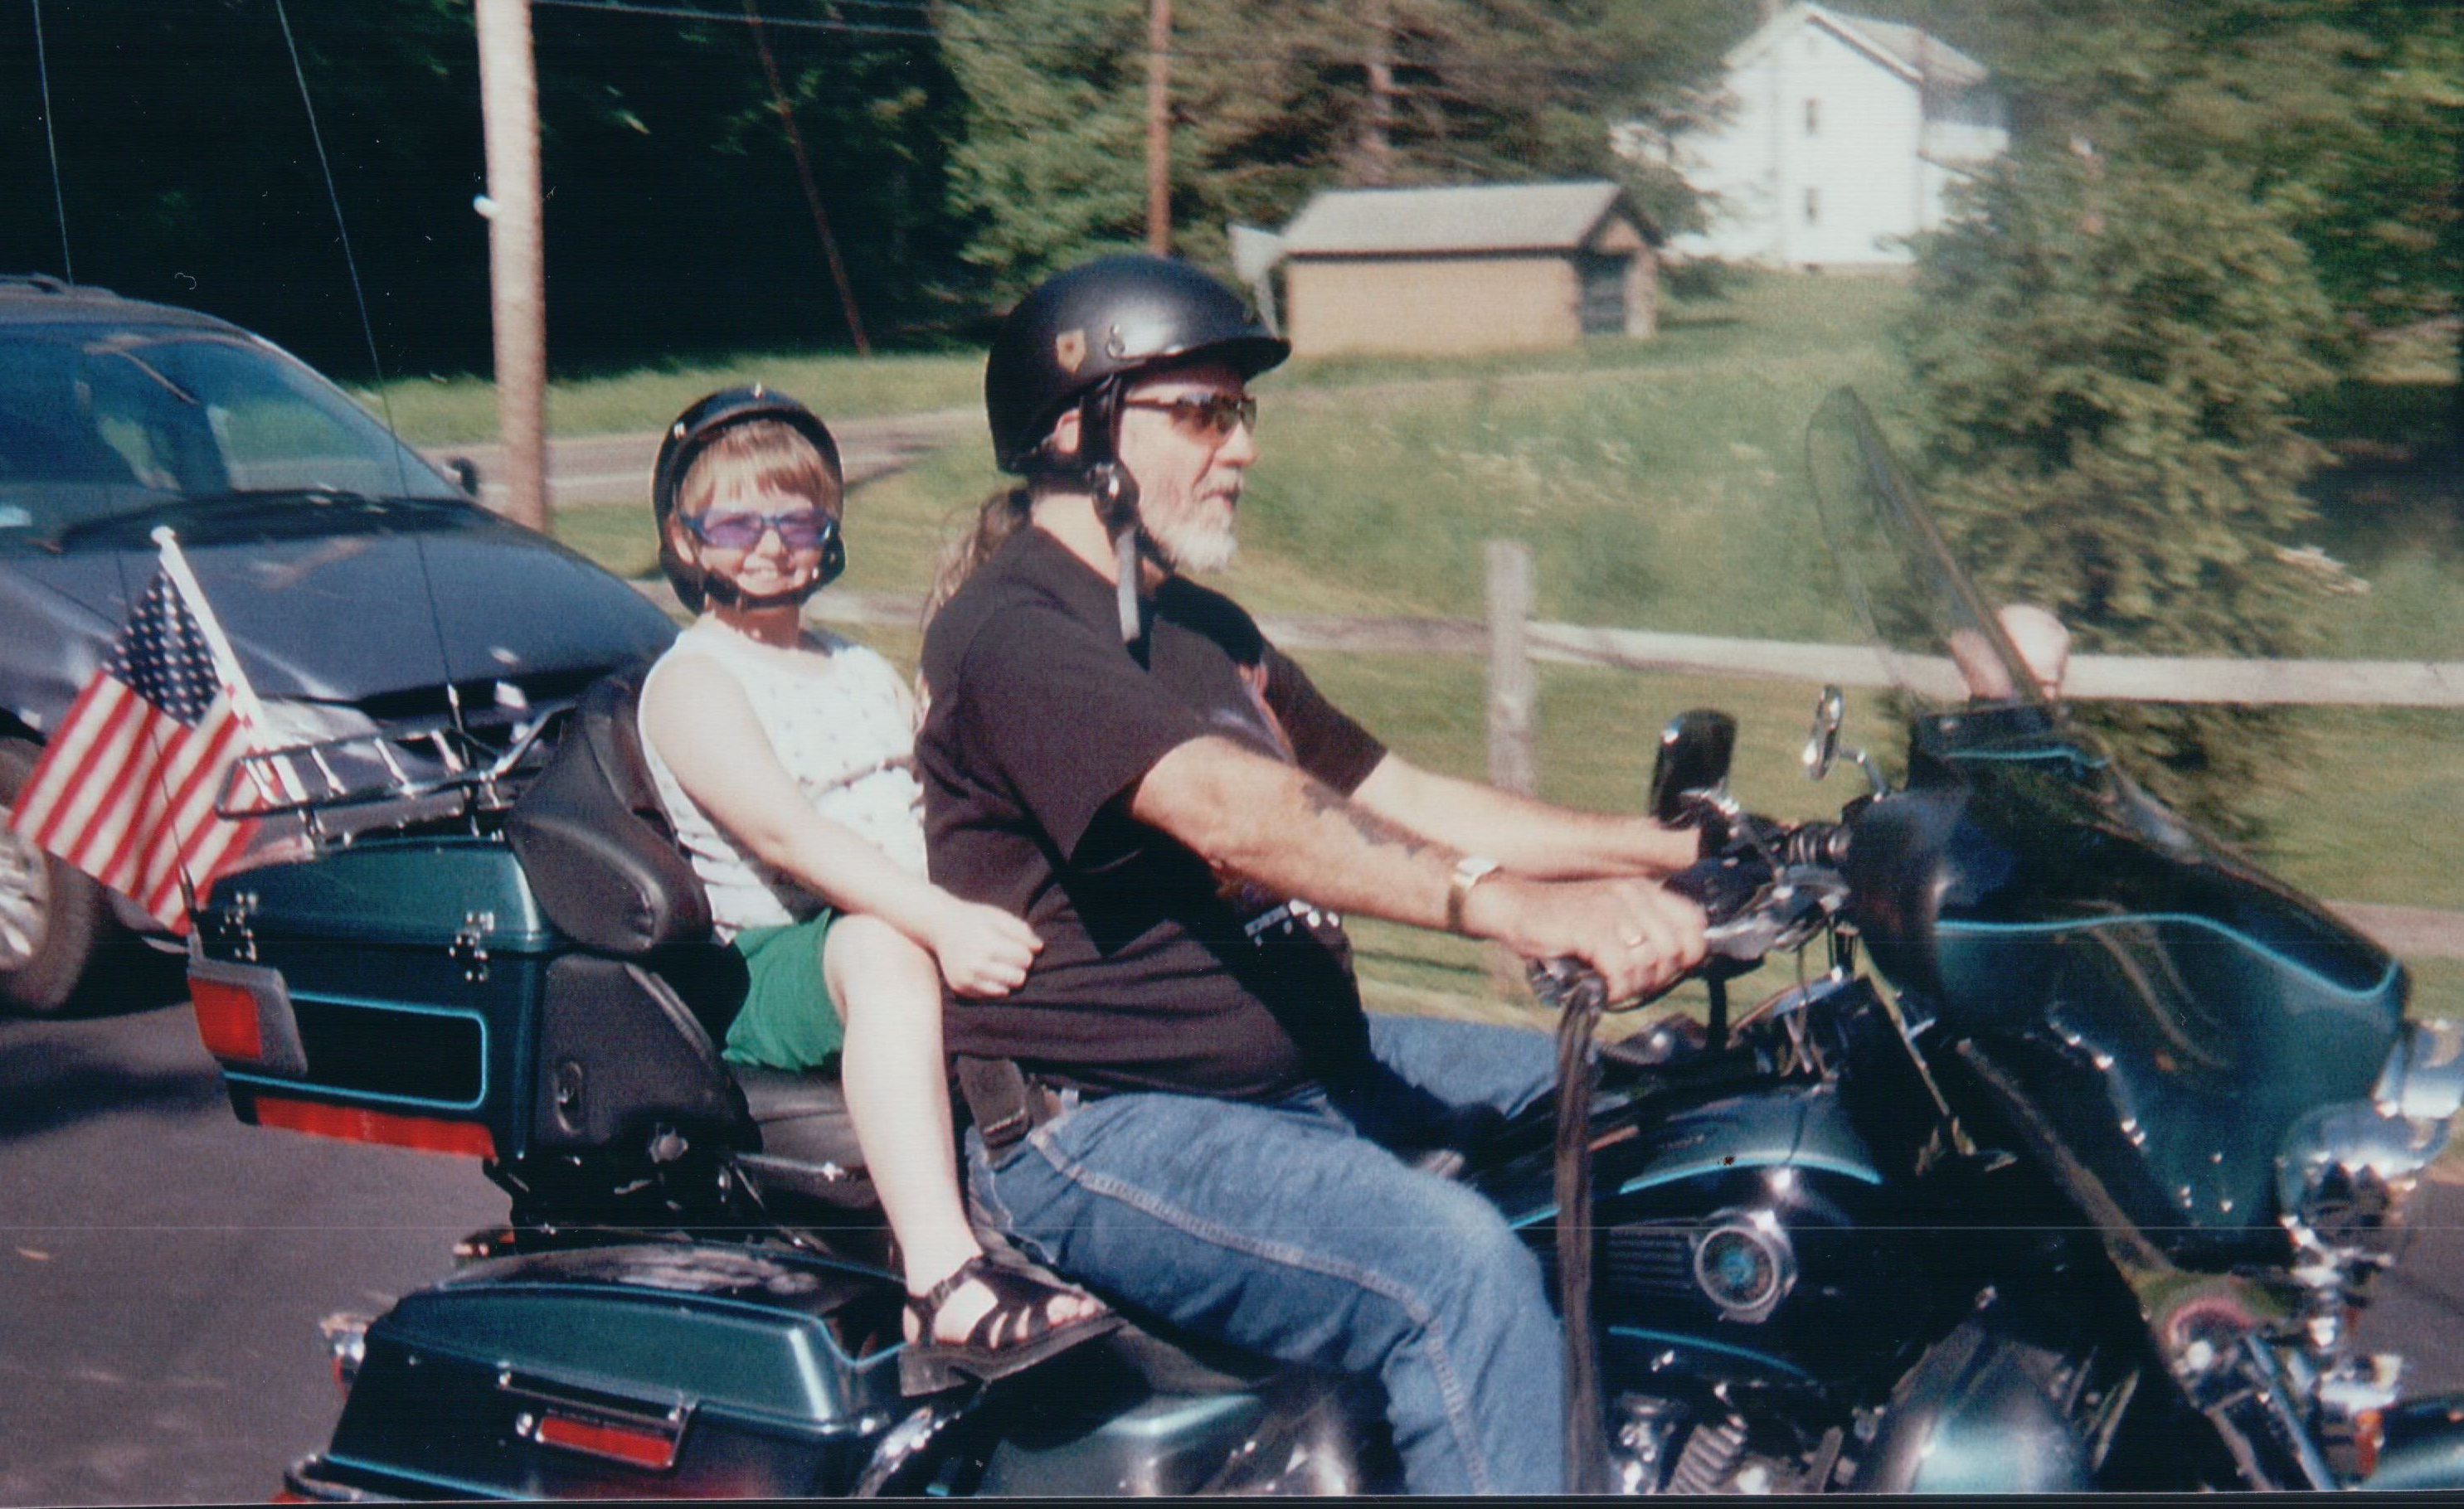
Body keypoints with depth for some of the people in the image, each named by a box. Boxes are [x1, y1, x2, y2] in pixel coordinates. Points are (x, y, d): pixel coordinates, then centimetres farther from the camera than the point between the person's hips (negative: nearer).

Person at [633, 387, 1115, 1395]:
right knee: (884, 953, -39)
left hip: (917, 923, 7)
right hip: (776, 971, -7)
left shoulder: (860, 670, 27)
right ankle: (943, 1291, -53)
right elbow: (784, 830, -17)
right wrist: (940, 923, -32)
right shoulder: (691, 679, 1)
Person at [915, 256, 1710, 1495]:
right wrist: (1505, 905, -45)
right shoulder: (1013, 629, -15)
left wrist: (1679, 849, 8)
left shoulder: (1205, 628, 19)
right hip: (1104, 1130, -10)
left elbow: (1396, 799, 17)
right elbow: (1235, 814, -32)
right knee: (1458, 1270, -31)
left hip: (1299, 1062, 10)